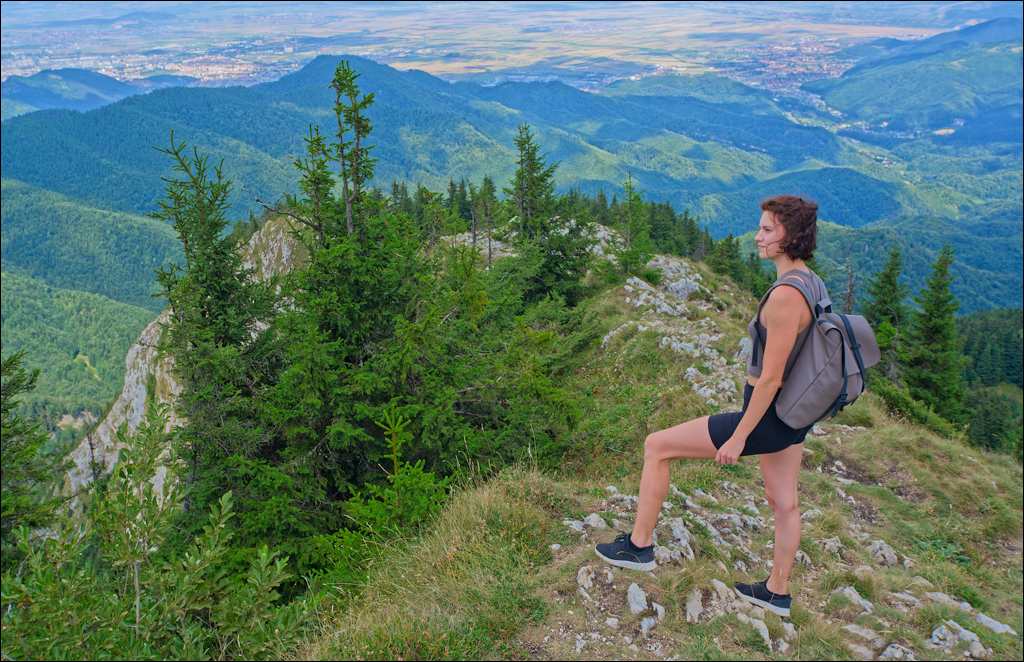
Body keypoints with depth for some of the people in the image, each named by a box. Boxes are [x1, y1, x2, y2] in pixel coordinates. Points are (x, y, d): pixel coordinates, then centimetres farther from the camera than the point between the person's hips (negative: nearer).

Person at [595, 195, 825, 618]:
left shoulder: (786, 295, -26)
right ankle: (777, 593, 42)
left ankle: (639, 546, 14)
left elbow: (770, 378, -25)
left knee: (656, 447, 0)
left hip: (767, 418, -10)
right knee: (782, 501, 23)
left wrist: (738, 438, -18)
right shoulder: (812, 283, 3)